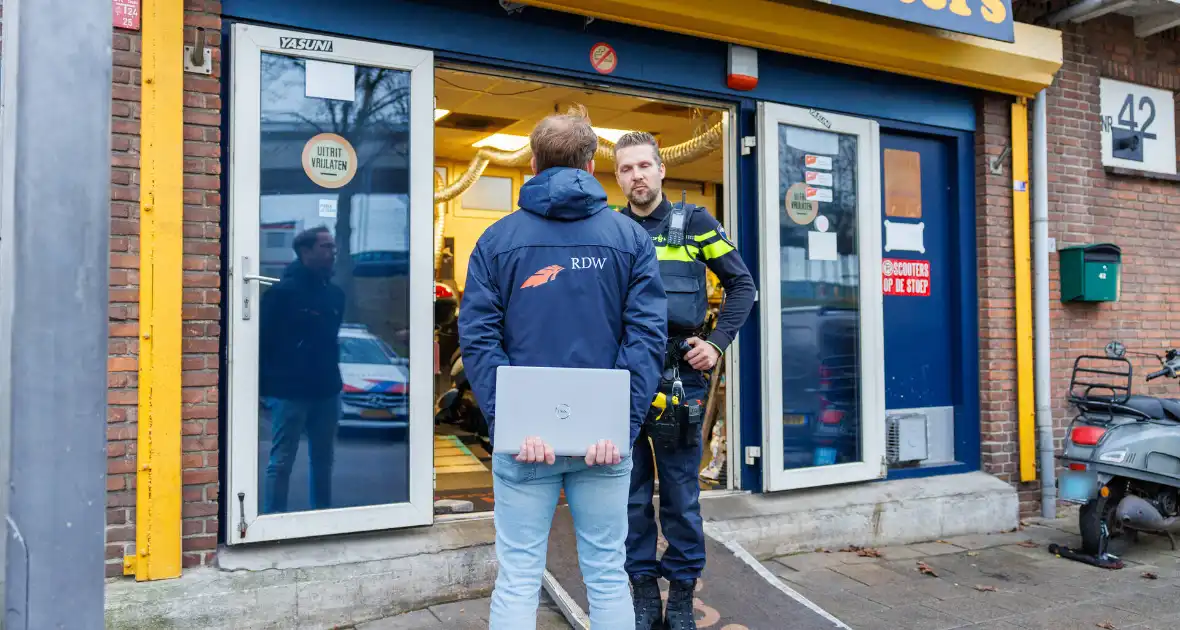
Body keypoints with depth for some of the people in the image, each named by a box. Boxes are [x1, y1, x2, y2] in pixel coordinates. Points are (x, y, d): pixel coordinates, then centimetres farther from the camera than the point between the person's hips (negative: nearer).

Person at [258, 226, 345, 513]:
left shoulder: (336, 294, 11)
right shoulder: (282, 292, -7)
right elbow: (263, 340, -9)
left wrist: (332, 376, 12)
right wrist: (265, 384, -13)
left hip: (326, 391, 6)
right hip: (290, 391, -6)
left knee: (323, 460, 12)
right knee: (281, 462, 0)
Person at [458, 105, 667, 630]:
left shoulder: (496, 240, 3)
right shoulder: (630, 237, 4)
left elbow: (477, 339, -7)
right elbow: (648, 333, -6)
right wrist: (622, 422, -10)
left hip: (524, 435, 0)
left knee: (517, 579, 8)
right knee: (607, 575, 13)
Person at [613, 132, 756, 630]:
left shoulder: (694, 223, 4)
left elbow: (741, 284, 7)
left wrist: (718, 342, -3)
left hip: (680, 374, -1)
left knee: (681, 491, 7)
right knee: (631, 492, 9)